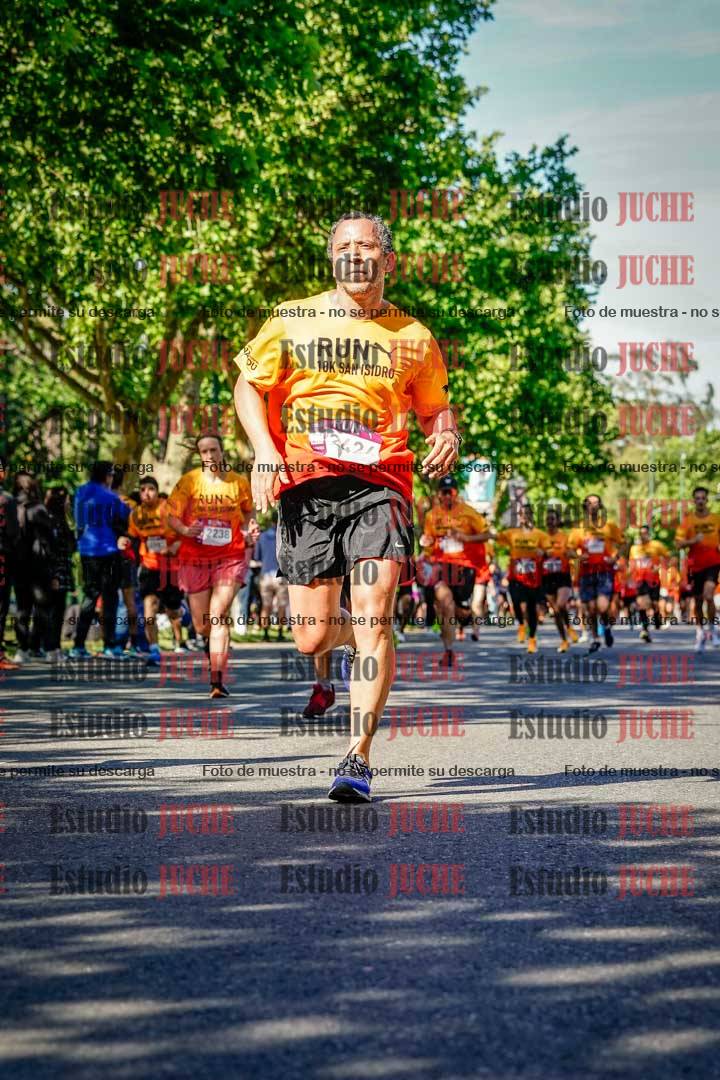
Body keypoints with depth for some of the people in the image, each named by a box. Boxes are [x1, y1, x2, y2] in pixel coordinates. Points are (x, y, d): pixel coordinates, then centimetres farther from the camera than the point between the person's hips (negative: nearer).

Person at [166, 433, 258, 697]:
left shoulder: (239, 483, 2)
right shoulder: (188, 482, 0)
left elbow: (248, 513, 17)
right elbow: (172, 516, 2)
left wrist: (251, 529, -4)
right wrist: (185, 530, -19)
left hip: (230, 558, -1)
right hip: (195, 558, 1)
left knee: (219, 616, -17)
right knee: (201, 625, 8)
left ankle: (218, 680, -20)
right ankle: (211, 645, 46)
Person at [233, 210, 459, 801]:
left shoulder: (412, 337, 12)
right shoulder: (293, 321, 9)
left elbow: (435, 408, 23)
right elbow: (249, 386, 14)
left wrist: (447, 436, 0)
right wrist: (265, 450, -2)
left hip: (379, 485, -1)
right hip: (306, 486, 1)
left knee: (373, 616, -18)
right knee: (311, 639, 1)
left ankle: (358, 758, -15)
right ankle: (353, 639, 40)